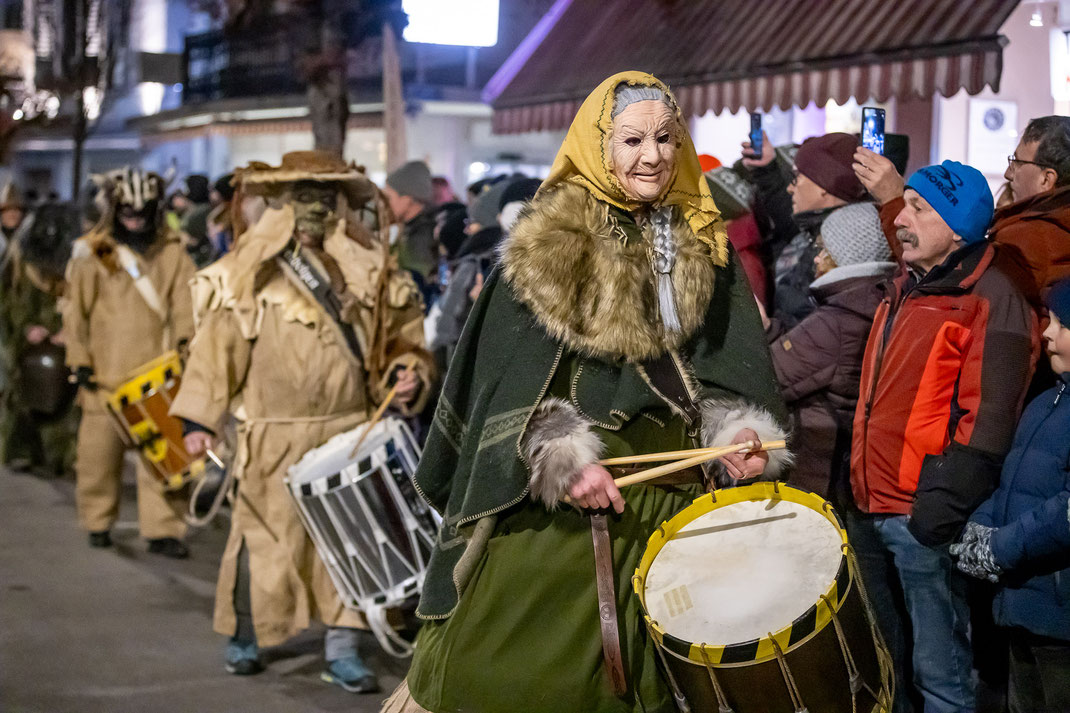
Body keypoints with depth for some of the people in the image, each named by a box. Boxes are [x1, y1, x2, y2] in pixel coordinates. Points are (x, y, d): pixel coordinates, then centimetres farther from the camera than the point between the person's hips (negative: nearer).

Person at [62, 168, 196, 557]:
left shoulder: (171, 251, 8)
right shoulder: (92, 254, 3)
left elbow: (184, 298, 5)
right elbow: (76, 310, 4)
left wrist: (185, 338, -11)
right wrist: (79, 360, 0)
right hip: (106, 371, -1)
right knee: (100, 450, 7)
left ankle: (163, 529, 3)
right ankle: (98, 522, 24)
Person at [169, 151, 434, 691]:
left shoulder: (370, 271, 7)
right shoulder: (251, 272, -2)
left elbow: (401, 339, 16)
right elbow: (218, 344, -2)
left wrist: (409, 374, -4)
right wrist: (199, 417, -5)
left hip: (350, 429, 3)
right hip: (275, 435, -2)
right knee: (268, 537, 5)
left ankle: (342, 649, 11)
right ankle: (244, 635, 26)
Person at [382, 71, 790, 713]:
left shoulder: (704, 246, 9)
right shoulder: (550, 240, -3)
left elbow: (726, 359, 10)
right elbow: (515, 369, -6)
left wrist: (741, 427, -10)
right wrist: (563, 457, -18)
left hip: (667, 485, 4)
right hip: (553, 496, -3)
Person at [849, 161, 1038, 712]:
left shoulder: (989, 301, -12)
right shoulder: (906, 288, 15)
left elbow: (987, 423, -18)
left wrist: (939, 512, -21)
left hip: (925, 520, -9)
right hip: (874, 509, 9)